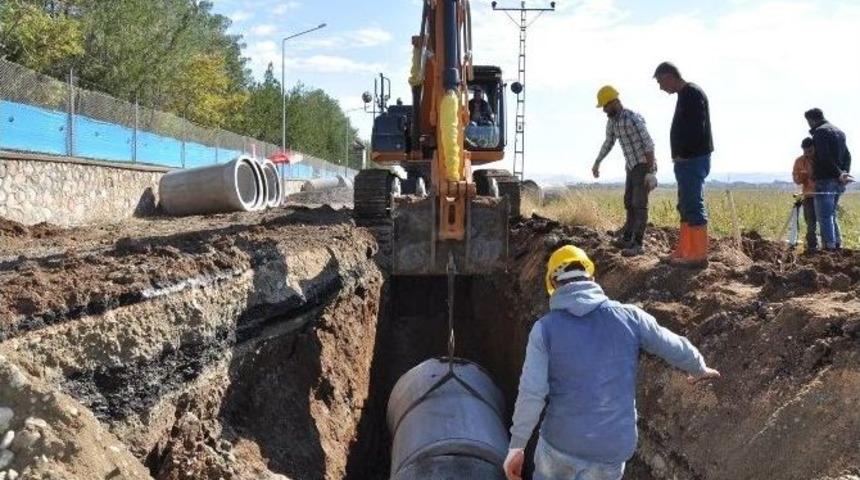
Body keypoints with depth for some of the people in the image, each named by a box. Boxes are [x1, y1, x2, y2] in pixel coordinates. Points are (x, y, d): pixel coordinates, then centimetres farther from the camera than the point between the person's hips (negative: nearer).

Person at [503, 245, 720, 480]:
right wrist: (699, 368, 31)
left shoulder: (545, 328, -10)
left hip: (561, 441, -1)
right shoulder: (629, 317, -5)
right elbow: (675, 347, 9)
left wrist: (516, 445, -5)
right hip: (613, 447, 1)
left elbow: (531, 393, -15)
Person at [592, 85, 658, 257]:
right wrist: (597, 163, 28)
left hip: (644, 167, -9)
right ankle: (627, 238, 28)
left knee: (639, 204, -13)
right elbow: (608, 143, 23)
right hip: (632, 167, 9)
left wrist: (651, 173, -30)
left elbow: (649, 145, -26)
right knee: (630, 203, 15)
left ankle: (637, 244, -12)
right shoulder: (612, 121, 5)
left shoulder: (634, 118, -24)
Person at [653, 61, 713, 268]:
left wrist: (682, 155, -14)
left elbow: (696, 129, -22)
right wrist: (679, 156, 11)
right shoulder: (686, 94, 18)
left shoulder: (692, 94, -13)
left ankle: (699, 256, -3)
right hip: (688, 160, 10)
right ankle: (683, 252, 21)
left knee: (694, 207, -7)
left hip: (692, 160, -10)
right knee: (686, 207, 14)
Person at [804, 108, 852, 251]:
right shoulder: (839, 132, 20)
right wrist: (844, 172, 4)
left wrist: (839, 174, -16)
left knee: (824, 215, -6)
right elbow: (847, 155, 16)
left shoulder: (820, 132, -9)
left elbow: (825, 158, -20)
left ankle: (829, 245, -8)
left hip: (825, 180, -9)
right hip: (837, 182, 9)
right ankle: (837, 243, 16)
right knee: (831, 214, 17)